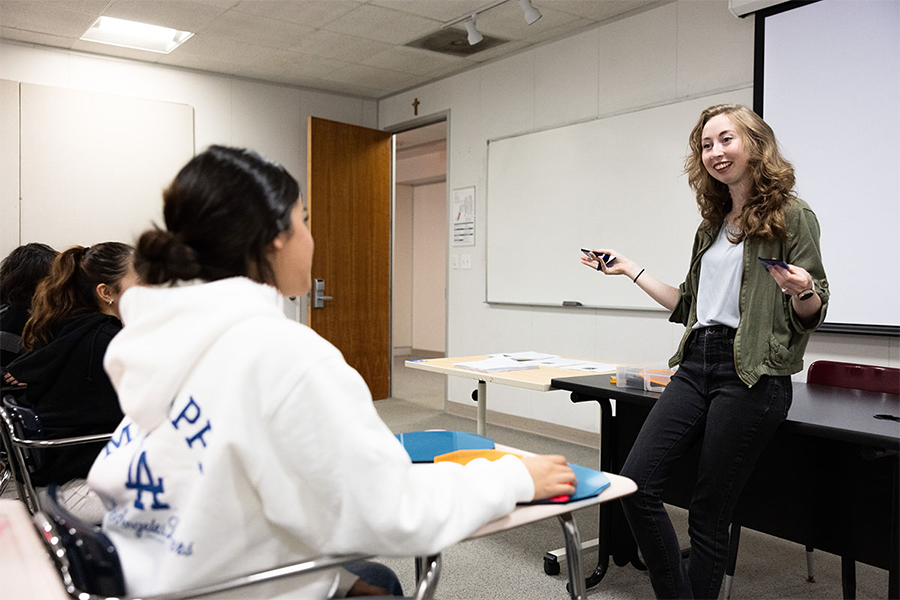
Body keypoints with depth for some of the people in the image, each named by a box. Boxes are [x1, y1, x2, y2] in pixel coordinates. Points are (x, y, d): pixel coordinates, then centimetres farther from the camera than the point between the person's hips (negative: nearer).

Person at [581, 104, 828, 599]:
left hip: (753, 374, -6)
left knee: (709, 512, 0)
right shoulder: (712, 226, 18)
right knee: (635, 483, -5)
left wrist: (802, 292, -26)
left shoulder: (791, 216, -1)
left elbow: (812, 315, -4)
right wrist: (630, 270, 23)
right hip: (697, 366, 6)